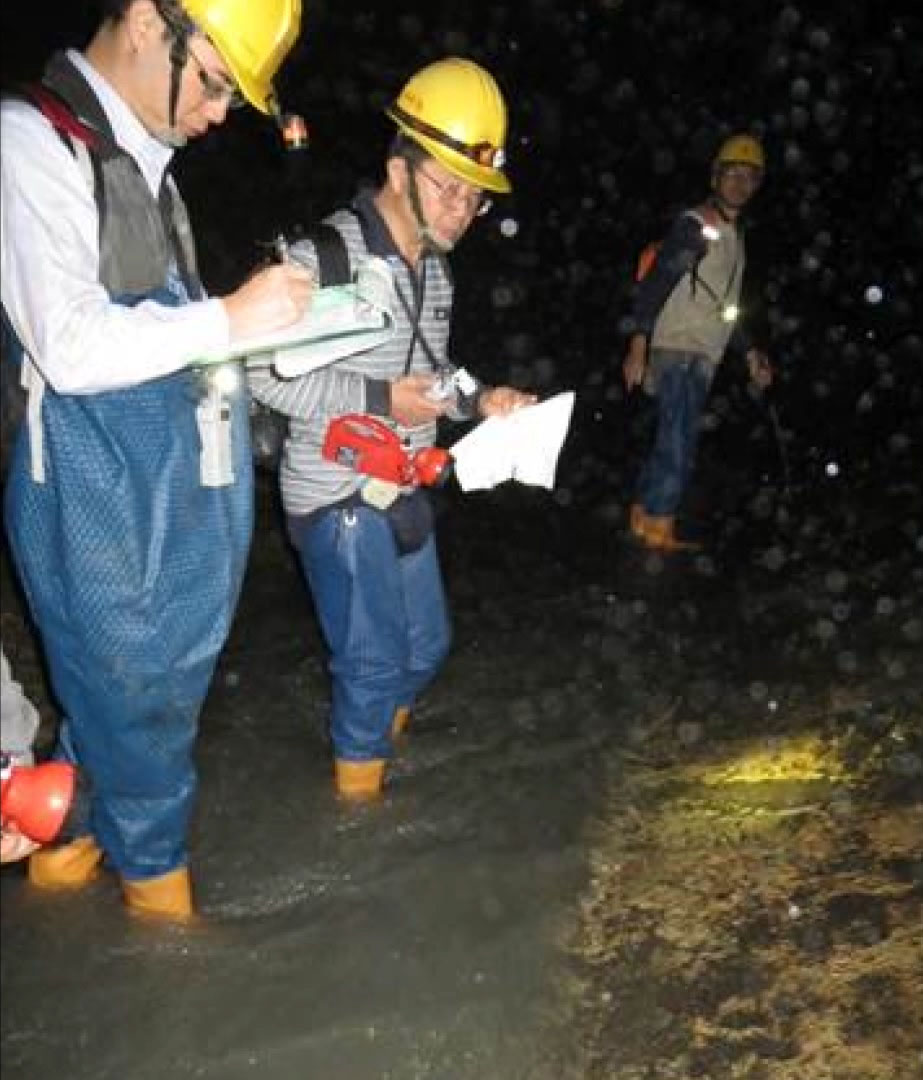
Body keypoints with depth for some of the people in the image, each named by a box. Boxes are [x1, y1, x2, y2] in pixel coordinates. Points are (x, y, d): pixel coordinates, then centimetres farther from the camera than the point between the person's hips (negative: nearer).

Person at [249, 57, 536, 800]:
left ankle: (374, 733, 45)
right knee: (375, 659, 3)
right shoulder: (326, 256, -19)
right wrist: (377, 399, -25)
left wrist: (479, 399, -2)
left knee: (425, 645, 19)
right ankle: (360, 785, 28)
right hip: (339, 496, -8)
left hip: (404, 490, 8)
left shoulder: (435, 270, 7)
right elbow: (263, 372, -21)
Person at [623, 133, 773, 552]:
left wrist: (749, 352, 25)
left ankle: (643, 517, 16)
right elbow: (653, 286, -14)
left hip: (703, 357, 9)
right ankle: (660, 529, -6)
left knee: (673, 441, 9)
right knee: (678, 442, -12)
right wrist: (638, 348, -22)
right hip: (679, 352, -9)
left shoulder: (734, 236, 20)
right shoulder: (694, 227, -7)